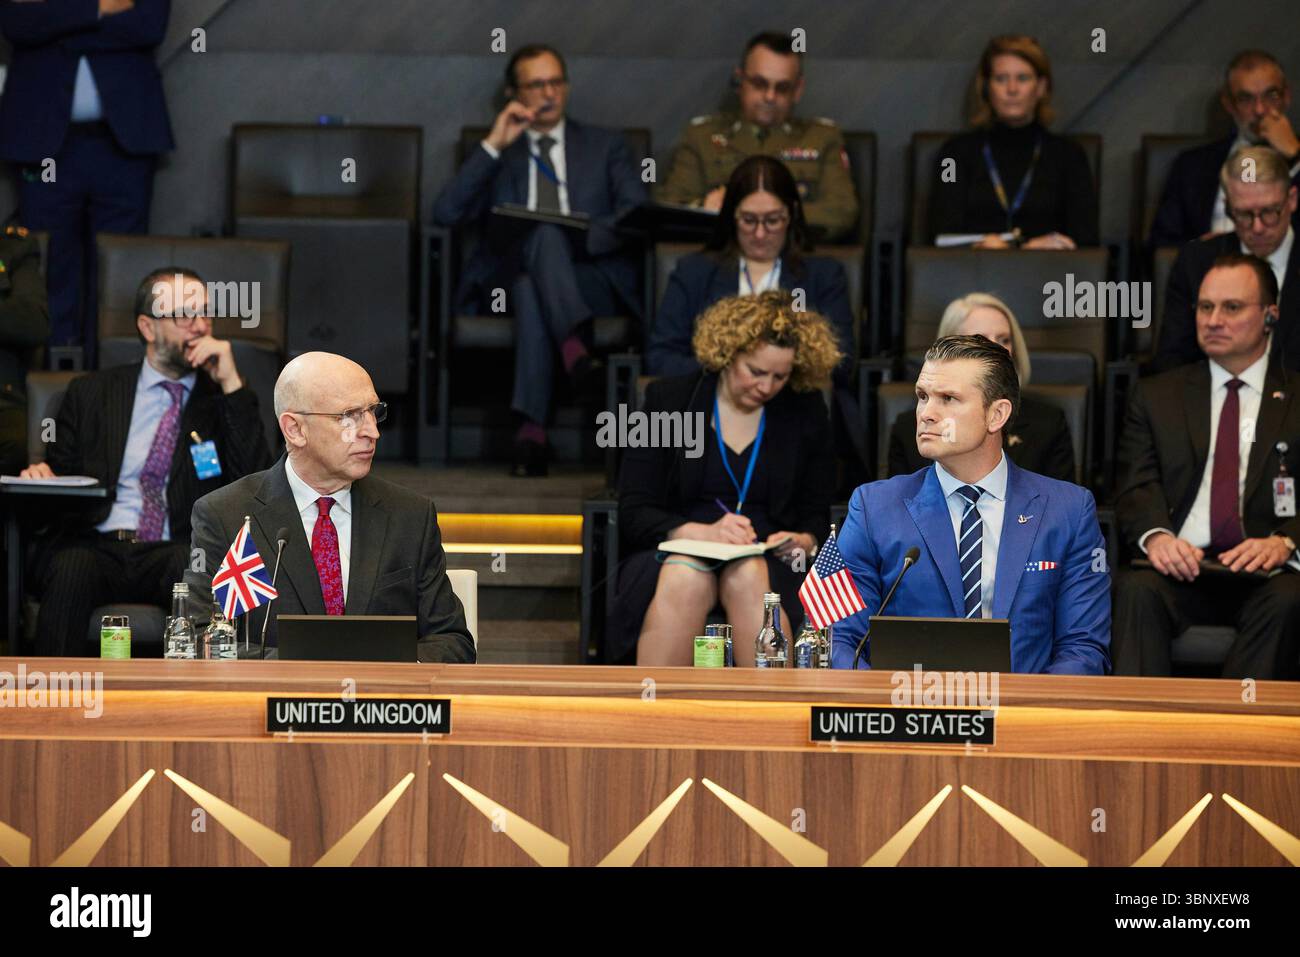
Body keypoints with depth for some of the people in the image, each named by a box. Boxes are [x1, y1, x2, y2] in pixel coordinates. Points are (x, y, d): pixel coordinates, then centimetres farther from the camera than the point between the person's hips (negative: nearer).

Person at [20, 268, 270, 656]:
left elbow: (254, 483, 1)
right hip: (93, 546, 1)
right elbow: (59, 472, 19)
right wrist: (41, 476, -7)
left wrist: (231, 383, -2)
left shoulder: (225, 398, 16)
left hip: (177, 551, -1)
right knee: (71, 568, -34)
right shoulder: (91, 392, 19)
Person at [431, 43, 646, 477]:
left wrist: (582, 238, -13)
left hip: (594, 278, 0)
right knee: (542, 233, -36)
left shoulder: (606, 146, 23)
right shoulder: (498, 154, 23)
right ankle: (574, 340, -59)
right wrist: (494, 145, 1)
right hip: (510, 278, 0)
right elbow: (445, 214, 6)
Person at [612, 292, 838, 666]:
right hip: (676, 552, -1)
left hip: (768, 562, 1)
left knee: (750, 578, -35)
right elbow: (633, 512, -2)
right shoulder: (668, 399, 3)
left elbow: (816, 515, 14)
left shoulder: (806, 412, 9)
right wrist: (703, 533, -20)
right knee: (684, 579, -36)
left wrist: (804, 541, -11)